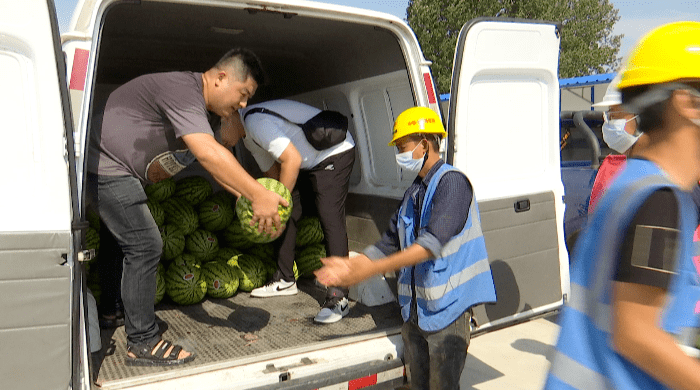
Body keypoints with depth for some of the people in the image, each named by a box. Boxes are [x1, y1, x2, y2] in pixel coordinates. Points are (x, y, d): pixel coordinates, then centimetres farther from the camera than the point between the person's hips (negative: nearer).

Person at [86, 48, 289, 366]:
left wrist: (248, 196, -5)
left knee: (125, 241, 22)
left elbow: (215, 161, 8)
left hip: (114, 170, 11)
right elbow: (209, 153, -39)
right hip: (105, 164, -11)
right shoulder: (182, 90, -25)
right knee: (144, 246, -12)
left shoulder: (201, 108, 8)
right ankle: (142, 343, -2)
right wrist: (259, 195, -41)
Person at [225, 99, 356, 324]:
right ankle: (285, 281, 20)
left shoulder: (257, 122, -24)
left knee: (330, 219, -19)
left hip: (334, 153, -10)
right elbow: (273, 173, 14)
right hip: (308, 162, 11)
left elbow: (292, 160, -28)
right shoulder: (248, 136, 9)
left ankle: (338, 299, -20)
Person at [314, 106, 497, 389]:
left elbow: (433, 242, -26)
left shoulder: (451, 181, -14)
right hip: (414, 309, 8)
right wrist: (350, 265, 5)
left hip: (448, 307, -8)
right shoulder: (413, 193, 13)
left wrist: (372, 269, -30)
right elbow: (390, 242, 16)